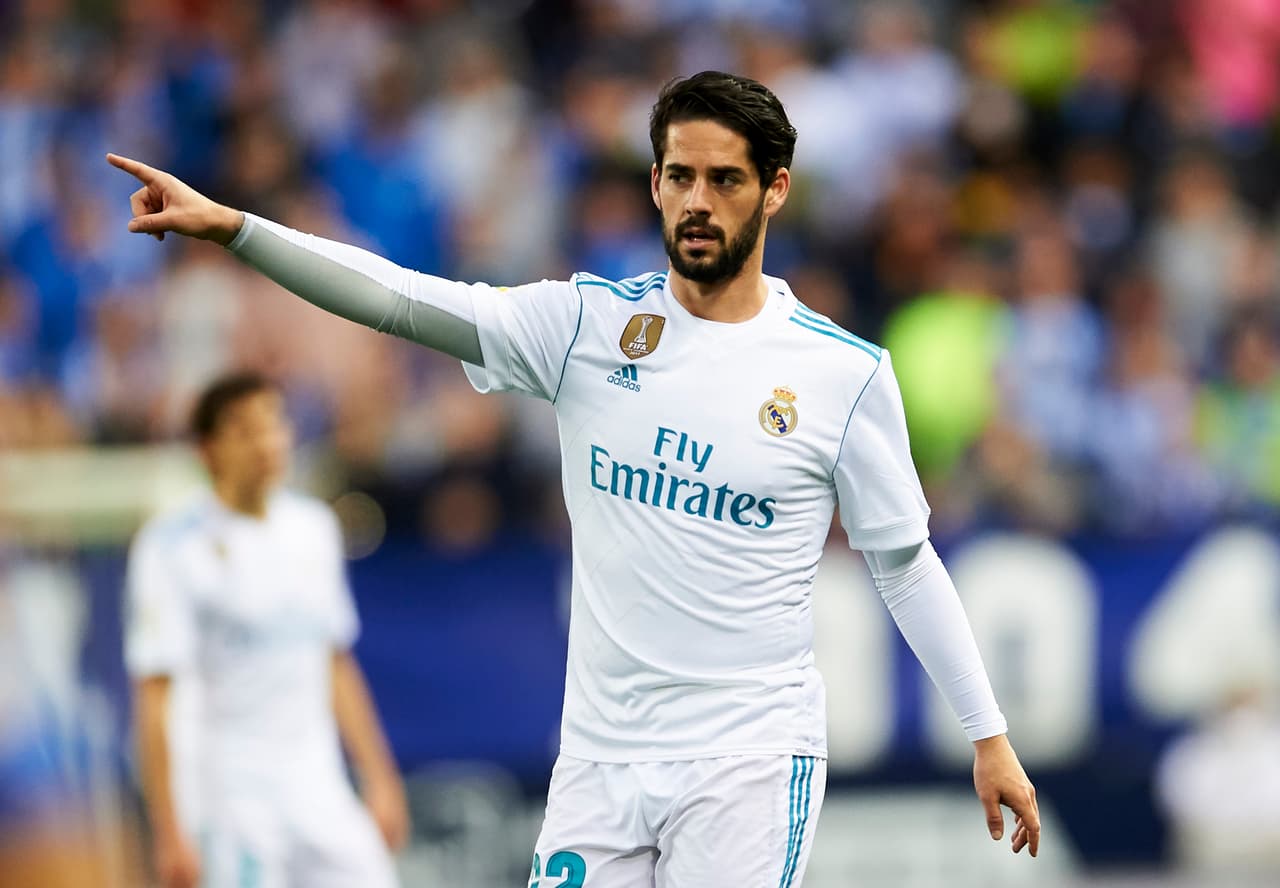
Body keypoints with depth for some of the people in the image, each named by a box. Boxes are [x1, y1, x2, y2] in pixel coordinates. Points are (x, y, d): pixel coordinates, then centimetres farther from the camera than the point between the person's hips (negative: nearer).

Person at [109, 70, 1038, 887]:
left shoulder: (846, 372, -2)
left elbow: (907, 563, 7)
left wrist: (989, 735, 6)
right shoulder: (587, 323, 2)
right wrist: (229, 226, -18)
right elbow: (399, 298, -7)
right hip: (599, 755, 3)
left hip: (749, 760, -3)